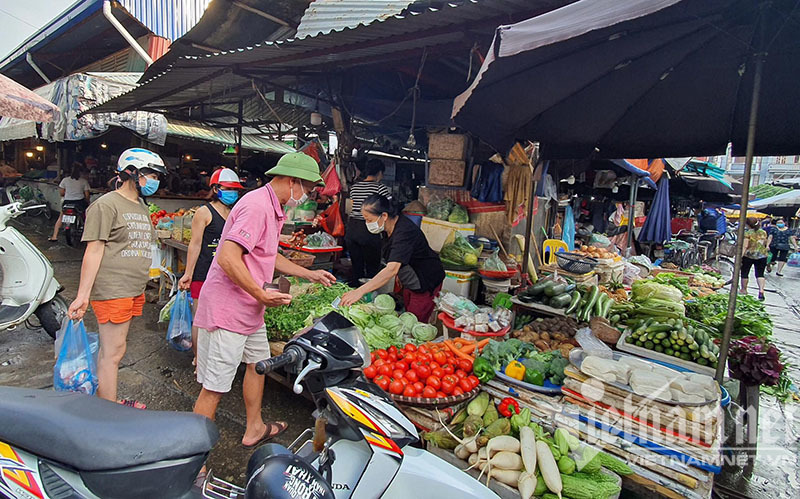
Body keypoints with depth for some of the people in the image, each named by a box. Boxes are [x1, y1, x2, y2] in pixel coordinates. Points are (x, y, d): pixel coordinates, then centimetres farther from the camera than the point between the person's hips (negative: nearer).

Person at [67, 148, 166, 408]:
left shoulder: (142, 207, 18)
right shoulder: (106, 205, -9)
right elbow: (94, 251, -13)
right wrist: (82, 295, -16)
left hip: (134, 291, 8)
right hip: (111, 291, -8)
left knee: (111, 349, 15)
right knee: (112, 353, -3)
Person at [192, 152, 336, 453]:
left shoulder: (272, 209, 13)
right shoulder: (257, 206, -21)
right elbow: (227, 258, -29)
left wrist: (309, 274, 25)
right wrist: (262, 295, -22)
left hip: (250, 310, 11)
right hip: (226, 311, -11)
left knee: (258, 362, 23)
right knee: (214, 388, -2)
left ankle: (254, 429, 42)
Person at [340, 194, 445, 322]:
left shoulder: (404, 231, -32)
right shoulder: (389, 227, -3)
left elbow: (392, 269, -44)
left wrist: (360, 291, -49)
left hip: (426, 283, -9)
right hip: (410, 282, 9)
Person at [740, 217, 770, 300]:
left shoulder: (747, 233, -12)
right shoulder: (763, 232, 6)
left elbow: (744, 246, -17)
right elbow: (766, 243, 18)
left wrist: (740, 257, -17)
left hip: (749, 255, -5)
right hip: (762, 255, 5)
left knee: (745, 272, 10)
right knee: (760, 274, 6)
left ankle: (743, 290, 21)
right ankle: (761, 290, -11)